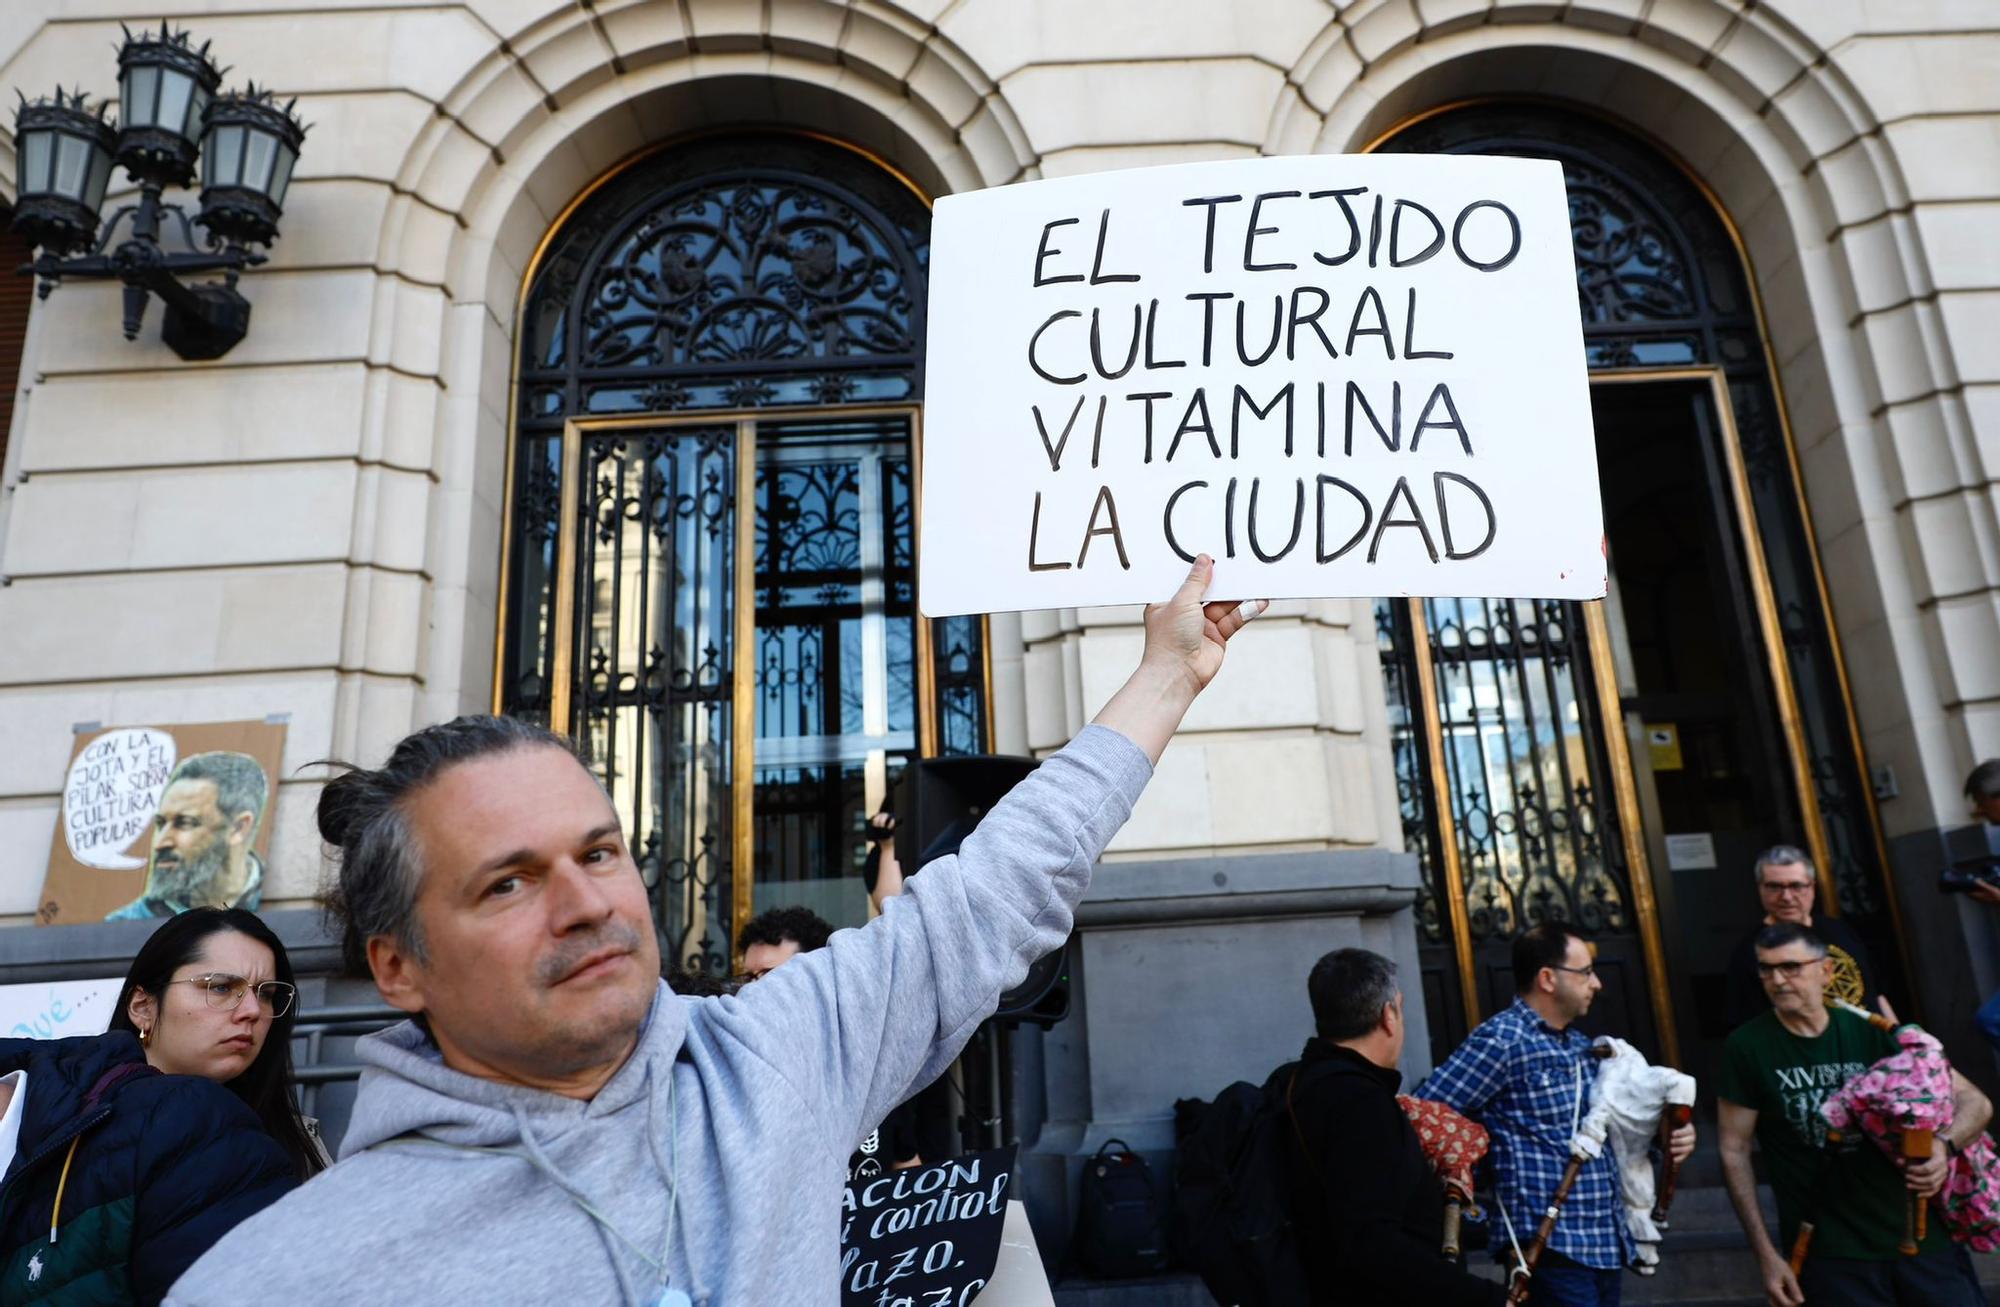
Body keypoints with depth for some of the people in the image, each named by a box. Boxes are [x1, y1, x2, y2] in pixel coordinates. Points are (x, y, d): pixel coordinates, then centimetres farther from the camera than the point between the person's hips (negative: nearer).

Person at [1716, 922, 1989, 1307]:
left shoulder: (1869, 1029, -3)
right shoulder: (1746, 1047, -8)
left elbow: (1975, 1102, -1)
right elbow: (1735, 1152, -5)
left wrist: (1943, 1145, -22)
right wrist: (1766, 1254, -8)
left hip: (1916, 1232, 2)